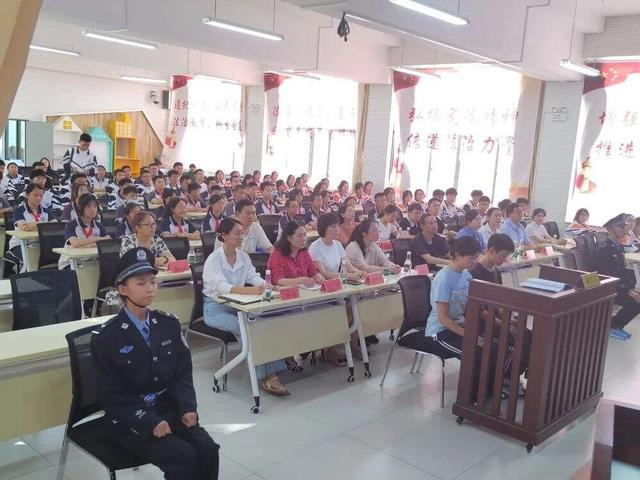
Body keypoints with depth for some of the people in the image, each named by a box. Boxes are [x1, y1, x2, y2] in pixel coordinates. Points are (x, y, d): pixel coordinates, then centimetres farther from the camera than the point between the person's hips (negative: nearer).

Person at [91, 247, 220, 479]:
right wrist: (149, 422, -21)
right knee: (184, 457, -23)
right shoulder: (105, 337, -11)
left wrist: (187, 408, -11)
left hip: (169, 409, 5)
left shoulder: (169, 324, 3)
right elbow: (112, 396, -10)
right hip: (130, 420, -4)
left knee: (207, 449, -17)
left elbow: (183, 374, 7)